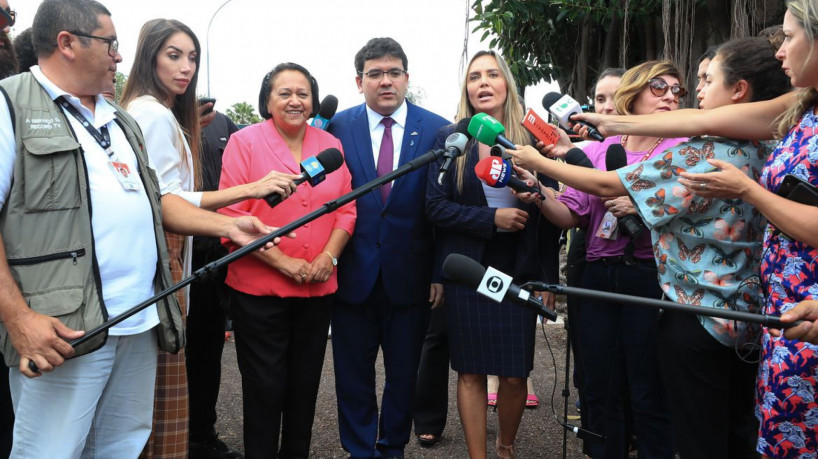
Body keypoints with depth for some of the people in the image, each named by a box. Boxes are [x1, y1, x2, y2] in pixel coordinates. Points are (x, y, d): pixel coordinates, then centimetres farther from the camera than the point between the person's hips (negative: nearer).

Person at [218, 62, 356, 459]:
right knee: (265, 388, 5)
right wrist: (283, 262, -16)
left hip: (319, 288, 4)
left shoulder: (330, 145, 7)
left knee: (305, 383, 14)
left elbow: (346, 207, 7)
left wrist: (328, 256, -9)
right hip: (259, 288, -4)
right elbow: (232, 216, -10)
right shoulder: (245, 142, -4)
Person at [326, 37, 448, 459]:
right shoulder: (338, 127, -1)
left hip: (409, 276, 0)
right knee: (353, 373, 12)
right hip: (353, 273, 0)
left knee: (404, 373, 14)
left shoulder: (437, 130, -2)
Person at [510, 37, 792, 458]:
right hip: (748, 314, 8)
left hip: (697, 316, -8)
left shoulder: (703, 154, -19)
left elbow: (606, 185, -13)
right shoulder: (767, 152, 5)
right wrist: (638, 205, 7)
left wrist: (537, 161, -3)